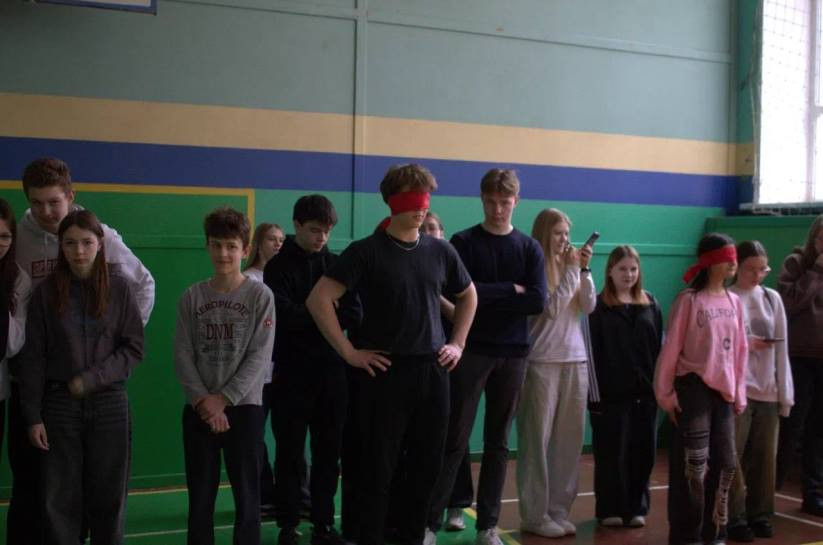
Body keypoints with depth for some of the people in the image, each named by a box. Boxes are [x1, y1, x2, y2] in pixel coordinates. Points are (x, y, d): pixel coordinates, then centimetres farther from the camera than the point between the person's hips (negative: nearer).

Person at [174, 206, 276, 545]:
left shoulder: (260, 295, -3)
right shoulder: (192, 297, 3)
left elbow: (260, 357, -8)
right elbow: (182, 356, 0)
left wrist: (223, 399, -13)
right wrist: (202, 400, -12)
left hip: (244, 406, -2)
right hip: (199, 410, 2)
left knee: (246, 495, 3)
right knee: (200, 497, 7)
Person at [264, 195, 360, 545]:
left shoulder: (336, 264, 10)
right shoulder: (280, 266, -2)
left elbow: (354, 314, -1)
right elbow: (285, 315, -17)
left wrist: (308, 316, -13)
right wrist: (330, 314, -9)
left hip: (332, 371, 4)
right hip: (293, 372, -3)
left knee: (328, 453, 9)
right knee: (290, 454, 5)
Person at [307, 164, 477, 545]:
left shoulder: (440, 251, 8)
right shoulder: (367, 251, -8)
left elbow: (468, 296, 24)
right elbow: (318, 299, -13)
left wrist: (458, 343, 13)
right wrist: (349, 352, -13)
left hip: (433, 371, 5)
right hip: (386, 372, -5)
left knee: (428, 464, 11)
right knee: (379, 467, 1)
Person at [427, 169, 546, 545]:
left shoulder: (529, 248, 7)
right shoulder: (463, 242, 0)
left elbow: (537, 302, -6)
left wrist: (487, 296, -11)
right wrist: (511, 291, -8)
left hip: (512, 354, 3)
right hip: (471, 351, -2)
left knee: (498, 443, 8)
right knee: (455, 441, -3)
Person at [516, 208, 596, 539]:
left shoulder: (571, 265, 11)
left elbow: (589, 307, 5)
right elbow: (551, 308, -14)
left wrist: (584, 269, -5)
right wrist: (571, 270, -12)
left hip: (576, 360, 6)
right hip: (542, 362, -6)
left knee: (569, 438, 6)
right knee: (538, 439, 0)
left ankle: (558, 510, 15)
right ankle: (534, 515, 5)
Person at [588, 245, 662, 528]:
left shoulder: (650, 304, 11)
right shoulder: (599, 306, -1)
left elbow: (659, 348, 9)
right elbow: (593, 352, -5)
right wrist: (595, 391, -12)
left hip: (644, 391, 4)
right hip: (612, 392, -3)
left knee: (642, 452, 7)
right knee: (612, 453, 2)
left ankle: (636, 508, 18)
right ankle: (610, 509, 12)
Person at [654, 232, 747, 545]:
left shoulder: (734, 301, 9)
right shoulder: (689, 300, -8)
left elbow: (740, 350, 12)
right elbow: (671, 348, -7)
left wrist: (739, 392, 10)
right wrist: (665, 392, -8)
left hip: (724, 391, 6)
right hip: (693, 389, -6)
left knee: (725, 463, 8)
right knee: (694, 465, -5)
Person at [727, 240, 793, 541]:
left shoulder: (773, 298, 8)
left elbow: (782, 347, 8)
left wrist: (785, 393, 5)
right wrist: (746, 343, -12)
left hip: (768, 390, 4)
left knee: (764, 456, 9)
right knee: (733, 456, -3)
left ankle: (759, 513, 21)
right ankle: (735, 518, 7)